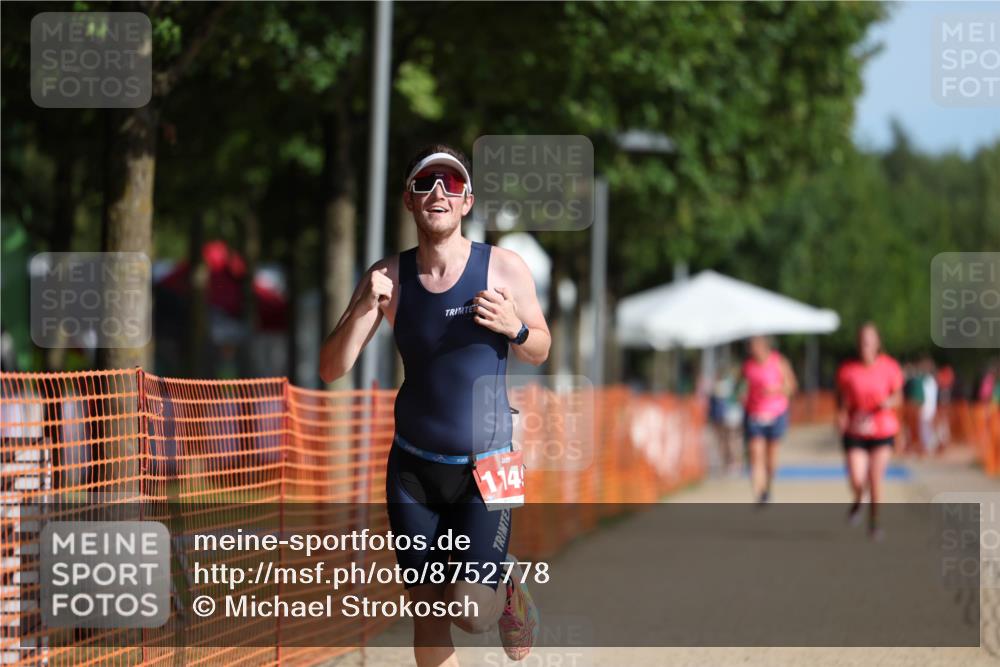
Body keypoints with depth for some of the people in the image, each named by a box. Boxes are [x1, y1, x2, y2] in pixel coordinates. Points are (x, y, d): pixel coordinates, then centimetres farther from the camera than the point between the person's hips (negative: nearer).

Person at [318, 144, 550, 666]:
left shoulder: (504, 268, -7)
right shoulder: (388, 276, -2)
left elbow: (539, 352, 6)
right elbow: (331, 370, -4)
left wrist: (515, 327, -16)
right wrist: (365, 309, -21)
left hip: (485, 466, -2)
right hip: (413, 465, 2)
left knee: (472, 611, -15)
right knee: (427, 614, 5)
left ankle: (509, 584, 20)